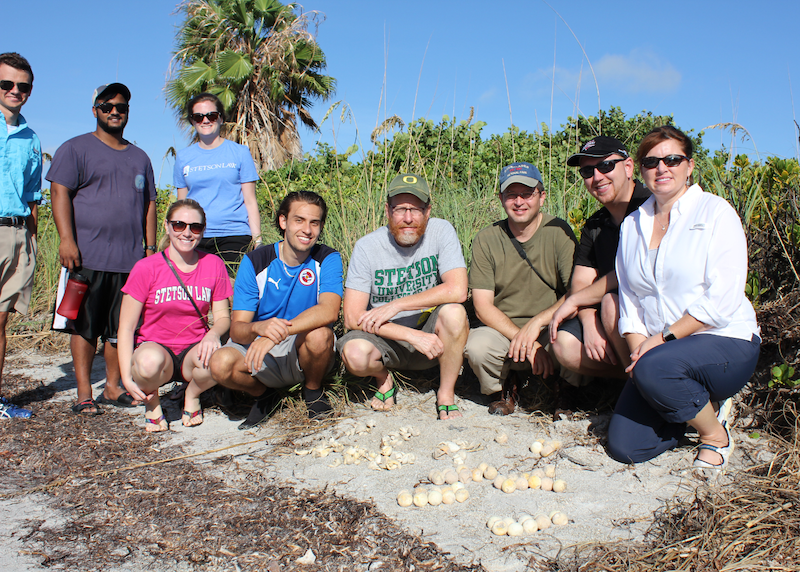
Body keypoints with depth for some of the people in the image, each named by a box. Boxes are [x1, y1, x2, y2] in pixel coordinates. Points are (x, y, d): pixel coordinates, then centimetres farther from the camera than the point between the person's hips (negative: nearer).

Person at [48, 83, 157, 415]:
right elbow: (60, 192, -5)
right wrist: (67, 239, -16)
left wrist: (151, 246, 13)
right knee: (85, 326, -2)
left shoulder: (139, 157, 20)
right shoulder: (76, 149, 4)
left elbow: (149, 203, 21)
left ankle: (113, 387, 17)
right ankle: (84, 393, 4)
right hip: (88, 256, -4)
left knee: (122, 327, 7)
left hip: (131, 259, 5)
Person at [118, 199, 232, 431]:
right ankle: (152, 401, -1)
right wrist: (127, 377, -17)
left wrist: (213, 333, -20)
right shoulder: (146, 268, -8)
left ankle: (192, 395, 2)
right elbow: (126, 328, -7)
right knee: (150, 360, -39)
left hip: (194, 350, 2)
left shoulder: (214, 265, 1)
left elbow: (223, 316, 5)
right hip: (156, 346, -2)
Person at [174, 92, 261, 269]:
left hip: (234, 236, -2)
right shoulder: (183, 157, 13)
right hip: (195, 239, 2)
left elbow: (250, 201, 5)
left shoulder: (240, 152, 7)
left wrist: (257, 241, -2)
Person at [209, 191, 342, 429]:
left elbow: (329, 310, -29)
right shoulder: (255, 262, -7)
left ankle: (313, 391, -1)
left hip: (303, 355, 0)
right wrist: (260, 327, -39)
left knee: (319, 333, -34)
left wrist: (279, 332, -42)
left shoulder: (327, 259, -9)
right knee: (221, 363, -30)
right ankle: (263, 394, 5)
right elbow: (237, 329, -14)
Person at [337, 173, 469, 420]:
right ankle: (384, 379, 6)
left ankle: (446, 395, -9)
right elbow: (353, 318, -17)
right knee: (354, 354, -32)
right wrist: (413, 336, -26)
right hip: (386, 339, 0)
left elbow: (457, 290, -23)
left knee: (453, 312, -31)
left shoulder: (441, 231, -10)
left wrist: (396, 305, -25)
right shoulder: (367, 246, -12)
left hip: (431, 331, 0)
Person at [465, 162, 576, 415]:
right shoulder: (486, 239, -3)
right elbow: (483, 306, -6)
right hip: (502, 331, 1)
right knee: (477, 345, -32)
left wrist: (536, 323, -25)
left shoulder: (559, 233, -6)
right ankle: (504, 387, 5)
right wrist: (525, 341, -19)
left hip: (551, 330, -1)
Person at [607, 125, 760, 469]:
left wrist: (665, 337, -17)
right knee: (624, 447, -9)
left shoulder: (715, 212, -4)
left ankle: (715, 433, -6)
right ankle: (701, 405, 17)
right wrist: (638, 349, -8)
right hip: (661, 353, 5)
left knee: (654, 368, -36)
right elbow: (629, 301, 9)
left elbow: (721, 301, -13)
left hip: (725, 342, -5)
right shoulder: (632, 225, 12)